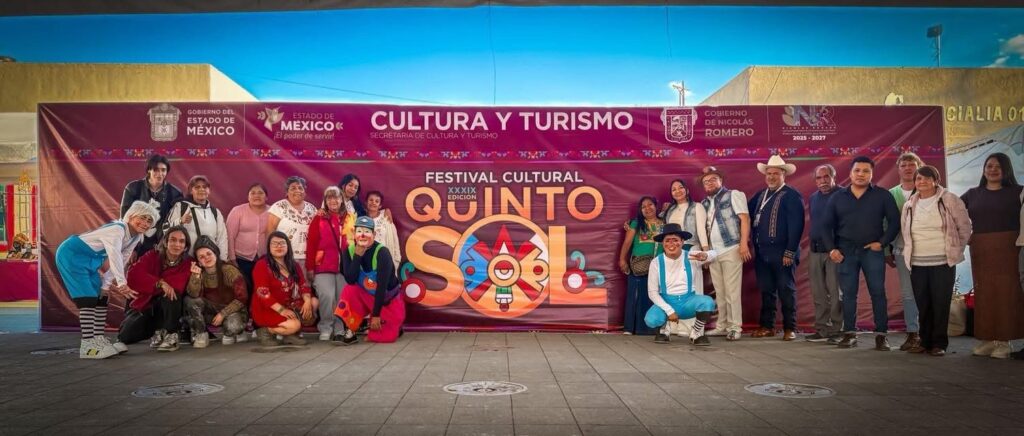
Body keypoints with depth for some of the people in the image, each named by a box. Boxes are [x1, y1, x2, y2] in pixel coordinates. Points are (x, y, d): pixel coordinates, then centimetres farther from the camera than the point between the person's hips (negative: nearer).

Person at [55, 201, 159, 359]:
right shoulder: (117, 229, -27)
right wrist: (122, 283, -51)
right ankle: (87, 346, -18)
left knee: (101, 297, 9)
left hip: (88, 260, 10)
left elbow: (121, 261, 6)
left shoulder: (136, 237, 2)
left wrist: (106, 285, -1)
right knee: (88, 298, -16)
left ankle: (98, 339, 16)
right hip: (71, 255, -10)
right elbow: (114, 256, -42)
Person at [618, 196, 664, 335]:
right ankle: (630, 328, -1)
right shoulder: (636, 223, 10)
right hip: (638, 265, -1)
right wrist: (622, 259, -6)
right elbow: (627, 242, 4)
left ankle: (651, 327, 5)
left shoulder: (664, 224, 14)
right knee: (636, 295, -3)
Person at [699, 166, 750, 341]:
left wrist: (744, 243, -17)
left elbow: (745, 218, -8)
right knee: (719, 292, 8)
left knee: (732, 291, -4)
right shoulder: (705, 203, 15)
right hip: (713, 252, 6)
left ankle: (735, 327, 1)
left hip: (731, 249, -6)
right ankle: (722, 325, 14)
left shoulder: (733, 195, -1)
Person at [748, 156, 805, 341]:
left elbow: (796, 226, -12)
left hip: (782, 252, -6)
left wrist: (790, 252, -17)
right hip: (762, 252, 6)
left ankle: (790, 328, 9)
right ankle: (767, 326, 17)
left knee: (786, 291, 1)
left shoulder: (792, 195, -5)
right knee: (766, 291, 10)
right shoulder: (760, 195, 15)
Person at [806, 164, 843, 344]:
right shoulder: (813, 198, 14)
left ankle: (836, 331, 2)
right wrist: (812, 245, 14)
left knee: (835, 292, -4)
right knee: (818, 293, 8)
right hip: (815, 251, 6)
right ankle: (821, 330, 16)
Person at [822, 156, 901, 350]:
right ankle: (849, 334, 11)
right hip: (845, 251, 2)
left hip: (872, 251, -1)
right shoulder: (838, 197, 7)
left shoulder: (883, 196, 2)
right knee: (848, 294, 4)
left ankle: (881, 335, 5)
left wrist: (882, 242, -8)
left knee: (877, 293, -1)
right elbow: (827, 225, 8)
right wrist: (831, 248, -2)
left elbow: (894, 221, 1)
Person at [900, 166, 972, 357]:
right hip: (917, 264, 3)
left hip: (943, 263, -3)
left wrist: (956, 250, 4)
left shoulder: (950, 200, -1)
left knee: (941, 304, -2)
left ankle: (939, 343, 7)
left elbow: (965, 227, 3)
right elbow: (904, 232, 21)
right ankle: (925, 341, 16)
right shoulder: (909, 205, 11)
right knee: (922, 304, 6)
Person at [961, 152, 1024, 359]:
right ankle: (987, 339, 11)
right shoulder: (973, 194, 11)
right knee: (983, 294, 4)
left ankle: (1004, 341, 4)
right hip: (980, 250, 3)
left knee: (1006, 293, -2)